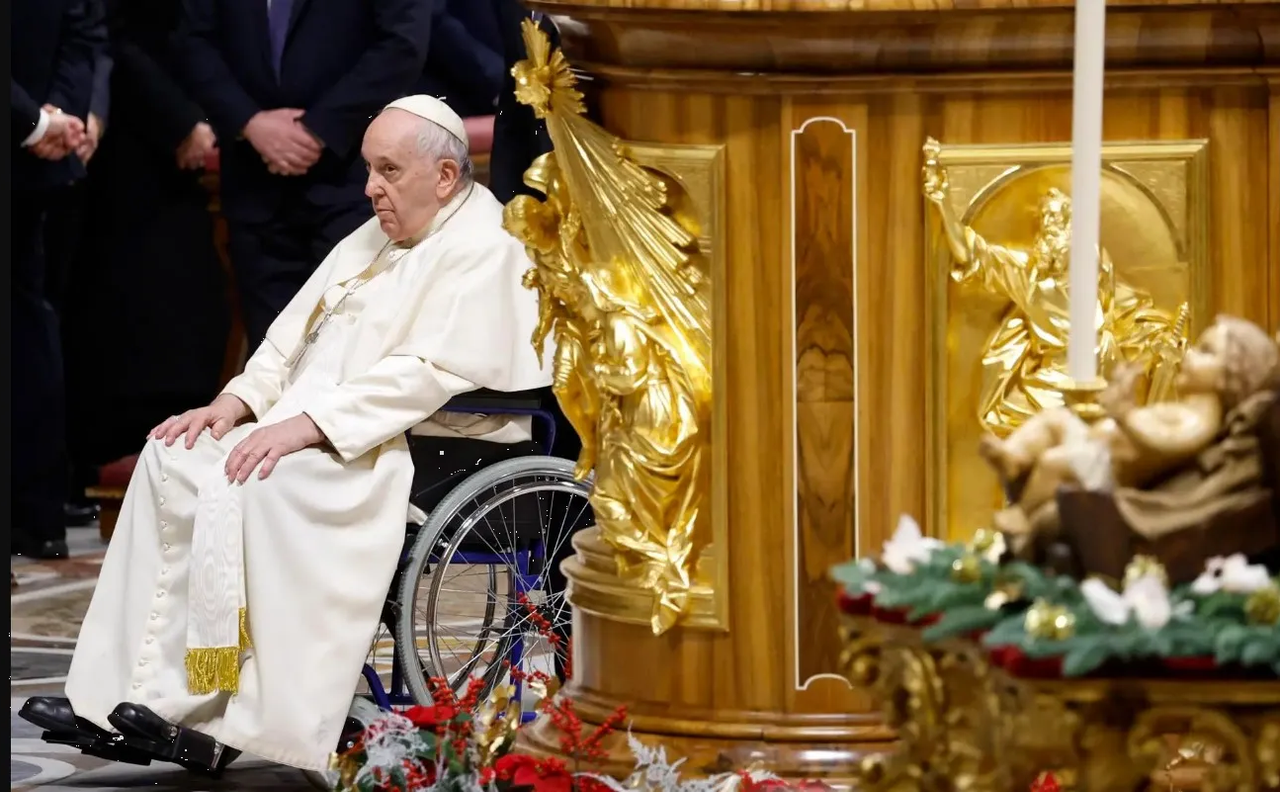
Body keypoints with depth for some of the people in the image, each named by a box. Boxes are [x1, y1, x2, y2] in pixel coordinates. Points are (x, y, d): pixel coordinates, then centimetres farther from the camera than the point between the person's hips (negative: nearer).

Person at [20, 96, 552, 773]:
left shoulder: (481, 251, -10)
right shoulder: (374, 238, 20)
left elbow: (425, 374, -21)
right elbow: (296, 332, 21)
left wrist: (306, 426, -25)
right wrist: (237, 401, 3)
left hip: (388, 454, -10)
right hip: (306, 432, 10)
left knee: (247, 486, -31)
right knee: (174, 460, -6)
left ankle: (200, 716, -28)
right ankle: (117, 694, -12)